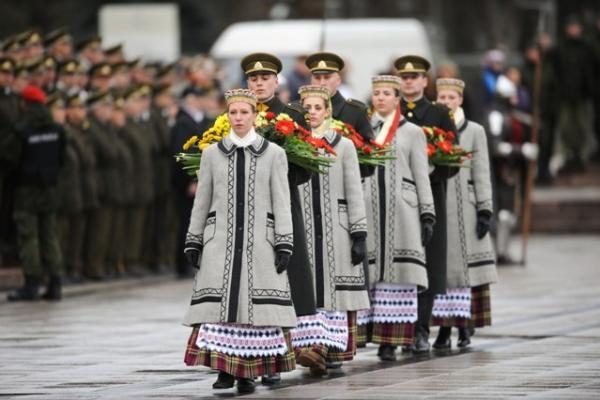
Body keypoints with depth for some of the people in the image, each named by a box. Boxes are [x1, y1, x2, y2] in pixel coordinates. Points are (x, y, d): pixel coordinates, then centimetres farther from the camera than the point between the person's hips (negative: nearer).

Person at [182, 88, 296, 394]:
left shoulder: (274, 154, 5)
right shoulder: (212, 154, 10)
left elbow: (281, 203, 3)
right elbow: (201, 201, 12)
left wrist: (284, 245, -4)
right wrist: (193, 242, 8)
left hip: (258, 242, -1)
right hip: (220, 240, 1)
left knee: (255, 306, -4)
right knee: (219, 302, -10)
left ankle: (249, 370, 2)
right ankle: (225, 367, -7)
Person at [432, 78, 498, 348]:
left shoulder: (474, 131, 7)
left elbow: (482, 174, 5)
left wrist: (485, 210, -2)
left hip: (463, 207, -1)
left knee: (464, 264, -4)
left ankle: (464, 325, 0)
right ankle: (444, 328, 0)